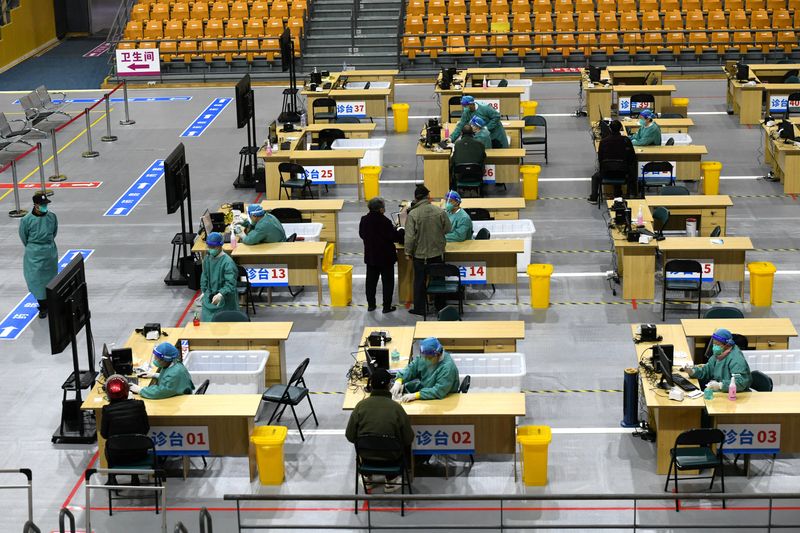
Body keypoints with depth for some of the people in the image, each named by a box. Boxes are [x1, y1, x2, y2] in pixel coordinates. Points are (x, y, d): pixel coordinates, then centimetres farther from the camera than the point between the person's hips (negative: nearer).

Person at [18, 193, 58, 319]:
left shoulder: (52, 216, -8)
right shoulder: (27, 220, -18)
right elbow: (23, 237, -2)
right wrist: (32, 248, 9)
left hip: (50, 252, 3)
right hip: (34, 255, -3)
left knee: (50, 277, 15)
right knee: (37, 279, -2)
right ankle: (43, 307, 7)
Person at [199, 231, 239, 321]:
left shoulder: (228, 262, -22)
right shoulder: (207, 258, 0)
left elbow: (230, 284, -26)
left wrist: (221, 294, -39)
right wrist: (203, 292, 15)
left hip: (224, 300, -6)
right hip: (209, 296, 6)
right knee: (206, 318, 6)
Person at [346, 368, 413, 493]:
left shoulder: (361, 405, -15)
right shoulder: (396, 408, -19)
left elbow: (350, 436, -8)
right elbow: (408, 440, -12)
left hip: (365, 454, 1)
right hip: (390, 456, -1)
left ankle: (368, 478, 46)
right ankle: (390, 482, 37)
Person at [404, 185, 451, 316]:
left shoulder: (412, 214, -17)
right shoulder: (439, 211, -10)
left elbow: (409, 236, -16)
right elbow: (448, 229, -1)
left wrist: (408, 252, -5)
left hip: (420, 254, -2)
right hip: (438, 253, 3)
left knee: (420, 281, 9)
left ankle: (419, 308, 15)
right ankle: (440, 305, 27)